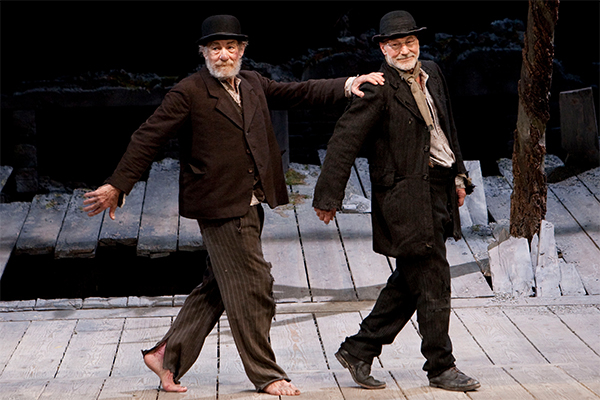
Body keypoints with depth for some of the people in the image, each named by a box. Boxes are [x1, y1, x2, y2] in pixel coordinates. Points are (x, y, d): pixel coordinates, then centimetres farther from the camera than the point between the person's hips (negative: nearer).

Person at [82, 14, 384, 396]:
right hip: (220, 206, -8)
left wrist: (346, 85, 0)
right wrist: (117, 186, -12)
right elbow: (148, 138, -9)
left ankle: (167, 355, 23)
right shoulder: (189, 93, -9)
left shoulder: (253, 84, 12)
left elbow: (299, 93, 15)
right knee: (252, 286, -3)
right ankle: (265, 374, 9)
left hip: (249, 204, 8)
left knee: (219, 286, 13)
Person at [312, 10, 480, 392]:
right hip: (407, 197, -8)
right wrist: (329, 197, -16)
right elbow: (344, 142, -15)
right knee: (432, 282, -2)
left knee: (409, 282, 13)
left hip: (438, 191, 8)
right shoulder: (378, 89, -14)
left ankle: (359, 350, 23)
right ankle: (441, 367, 10)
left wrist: (458, 175, 24)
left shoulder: (432, 73, 11)